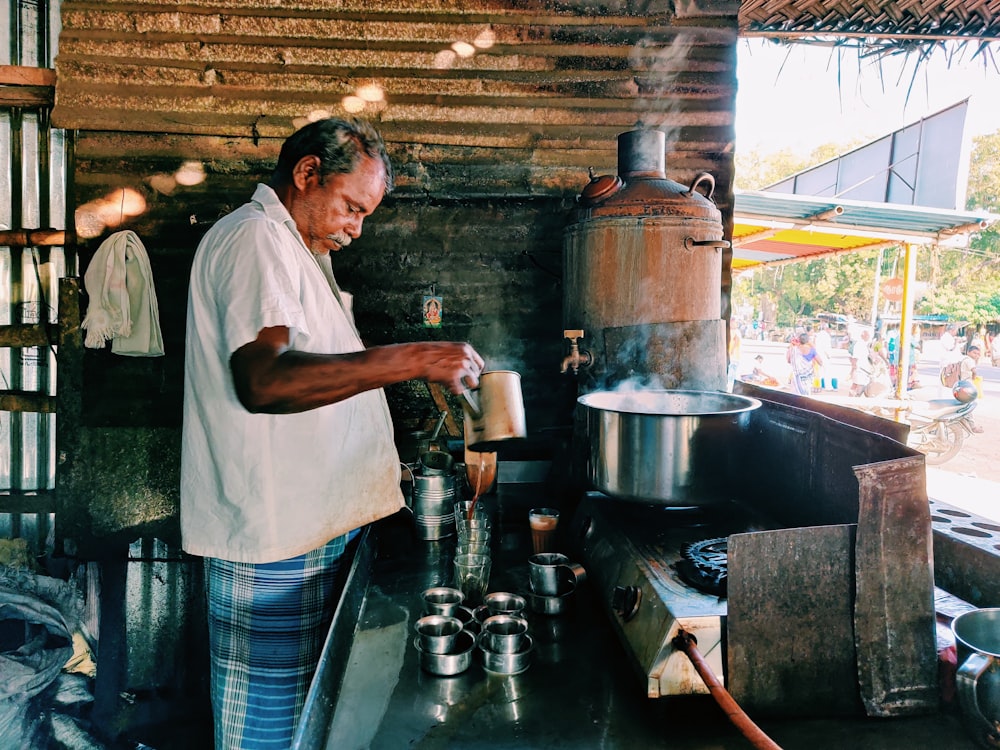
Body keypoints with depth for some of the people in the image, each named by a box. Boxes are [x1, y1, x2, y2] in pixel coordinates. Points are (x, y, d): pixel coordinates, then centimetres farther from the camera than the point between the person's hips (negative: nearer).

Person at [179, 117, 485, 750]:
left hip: (313, 526, 10)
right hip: (274, 538, -10)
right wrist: (412, 359, -33)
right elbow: (262, 380, -30)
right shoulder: (255, 238, -14)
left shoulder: (300, 247, 20)